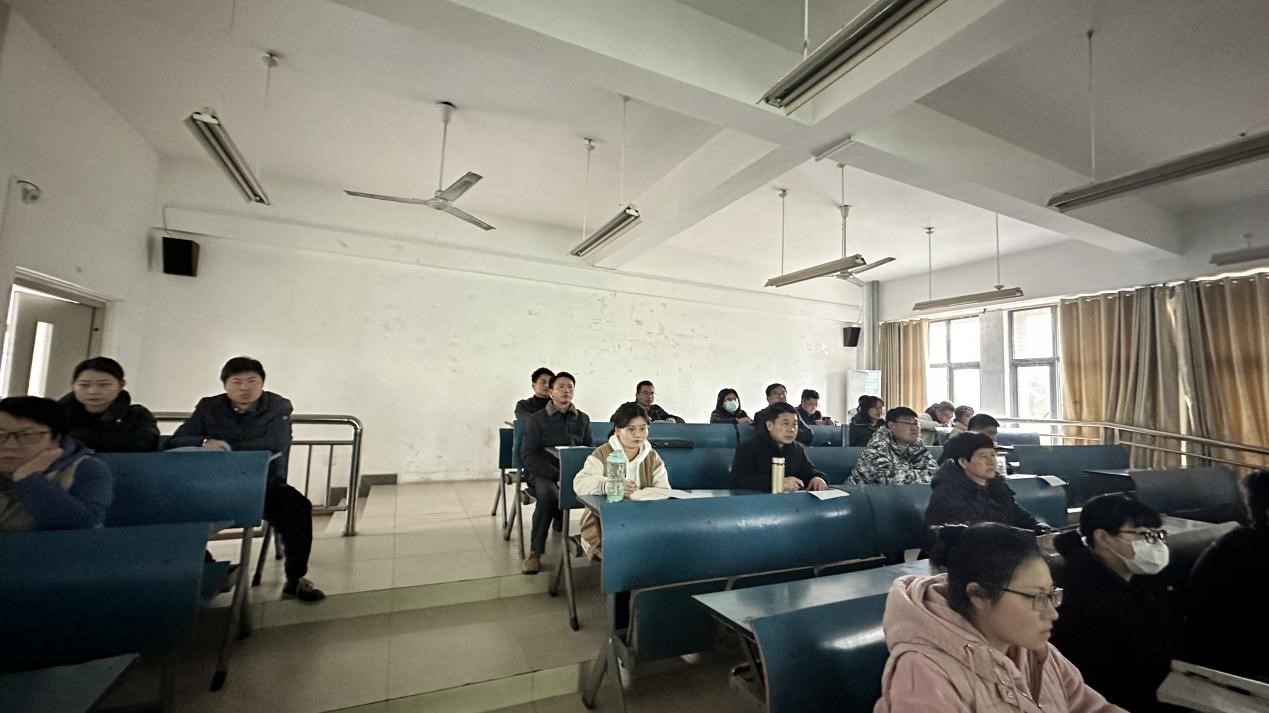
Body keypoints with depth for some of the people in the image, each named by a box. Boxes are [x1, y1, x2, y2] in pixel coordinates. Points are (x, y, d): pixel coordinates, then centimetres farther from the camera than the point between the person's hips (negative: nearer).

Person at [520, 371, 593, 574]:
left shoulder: (583, 419, 13)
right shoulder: (537, 419, 3)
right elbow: (528, 455, -3)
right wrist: (558, 475, -16)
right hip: (542, 473, -2)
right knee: (549, 494, -35)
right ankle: (535, 552, -17)